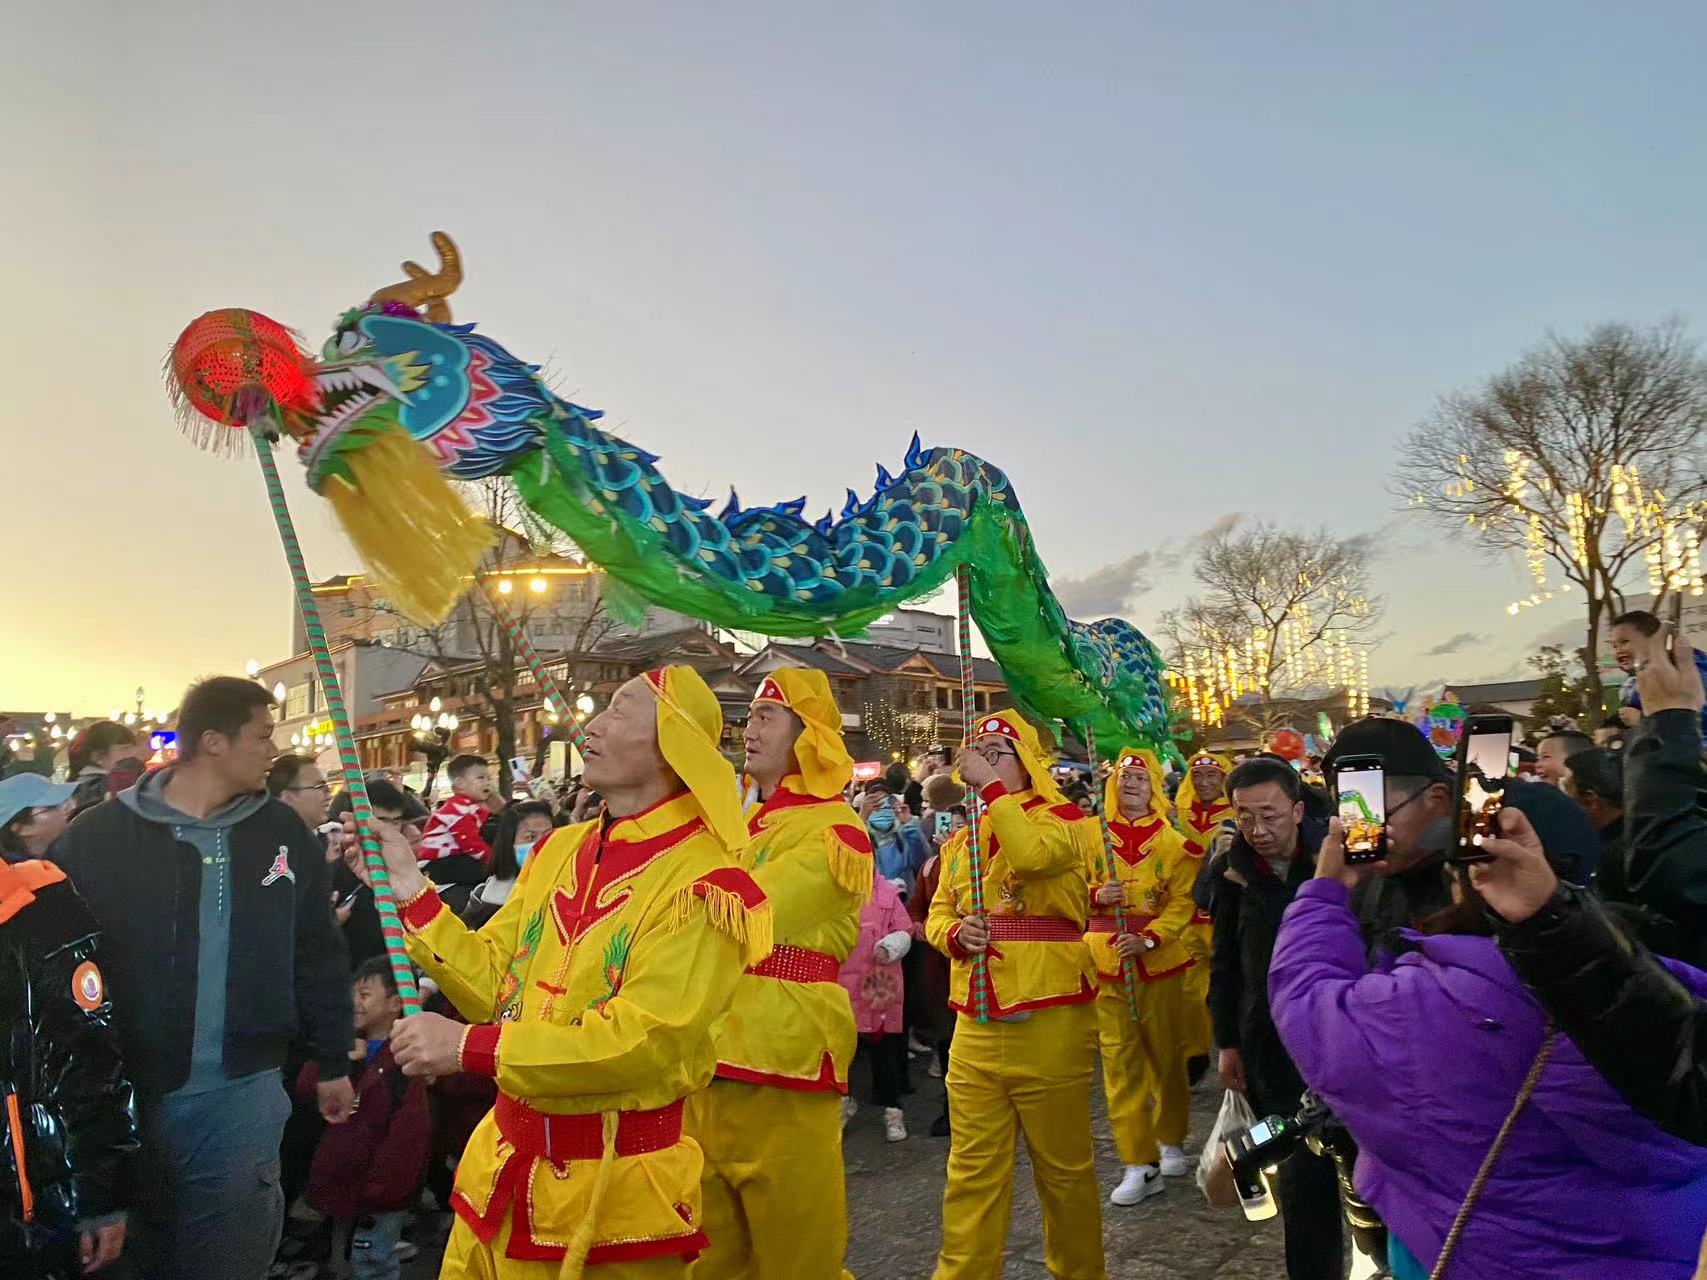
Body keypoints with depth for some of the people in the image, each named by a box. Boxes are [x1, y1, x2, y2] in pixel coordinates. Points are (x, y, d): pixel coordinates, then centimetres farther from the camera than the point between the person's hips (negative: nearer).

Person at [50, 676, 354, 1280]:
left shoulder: (284, 832, 0)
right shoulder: (97, 835, -7)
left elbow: (317, 955, 7)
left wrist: (333, 1062, 11)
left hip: (243, 1093, 1)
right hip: (124, 1091, -1)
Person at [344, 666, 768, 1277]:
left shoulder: (701, 881, -19)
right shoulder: (557, 850, 4)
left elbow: (643, 1041, -24)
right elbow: (494, 982, 4)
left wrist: (471, 1046, -25)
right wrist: (409, 886, -3)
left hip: (613, 1186, -6)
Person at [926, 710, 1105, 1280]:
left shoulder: (1064, 819, -3)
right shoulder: (961, 839, 14)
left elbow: (1031, 854, -25)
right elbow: (938, 914, 16)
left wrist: (991, 786, -18)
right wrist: (956, 934, -5)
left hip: (1050, 1024, -4)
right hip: (975, 1027, 5)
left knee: (1063, 1166, 10)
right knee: (972, 1170, 9)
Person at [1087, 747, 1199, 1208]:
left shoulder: (1172, 843, 2)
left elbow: (1182, 902, -5)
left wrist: (1148, 939, -18)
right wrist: (1097, 896, -16)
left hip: (1158, 963, 0)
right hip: (1106, 964, 0)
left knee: (1167, 1056, 10)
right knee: (1120, 1061, -1)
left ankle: (1170, 1142, 32)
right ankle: (1140, 1164, 7)